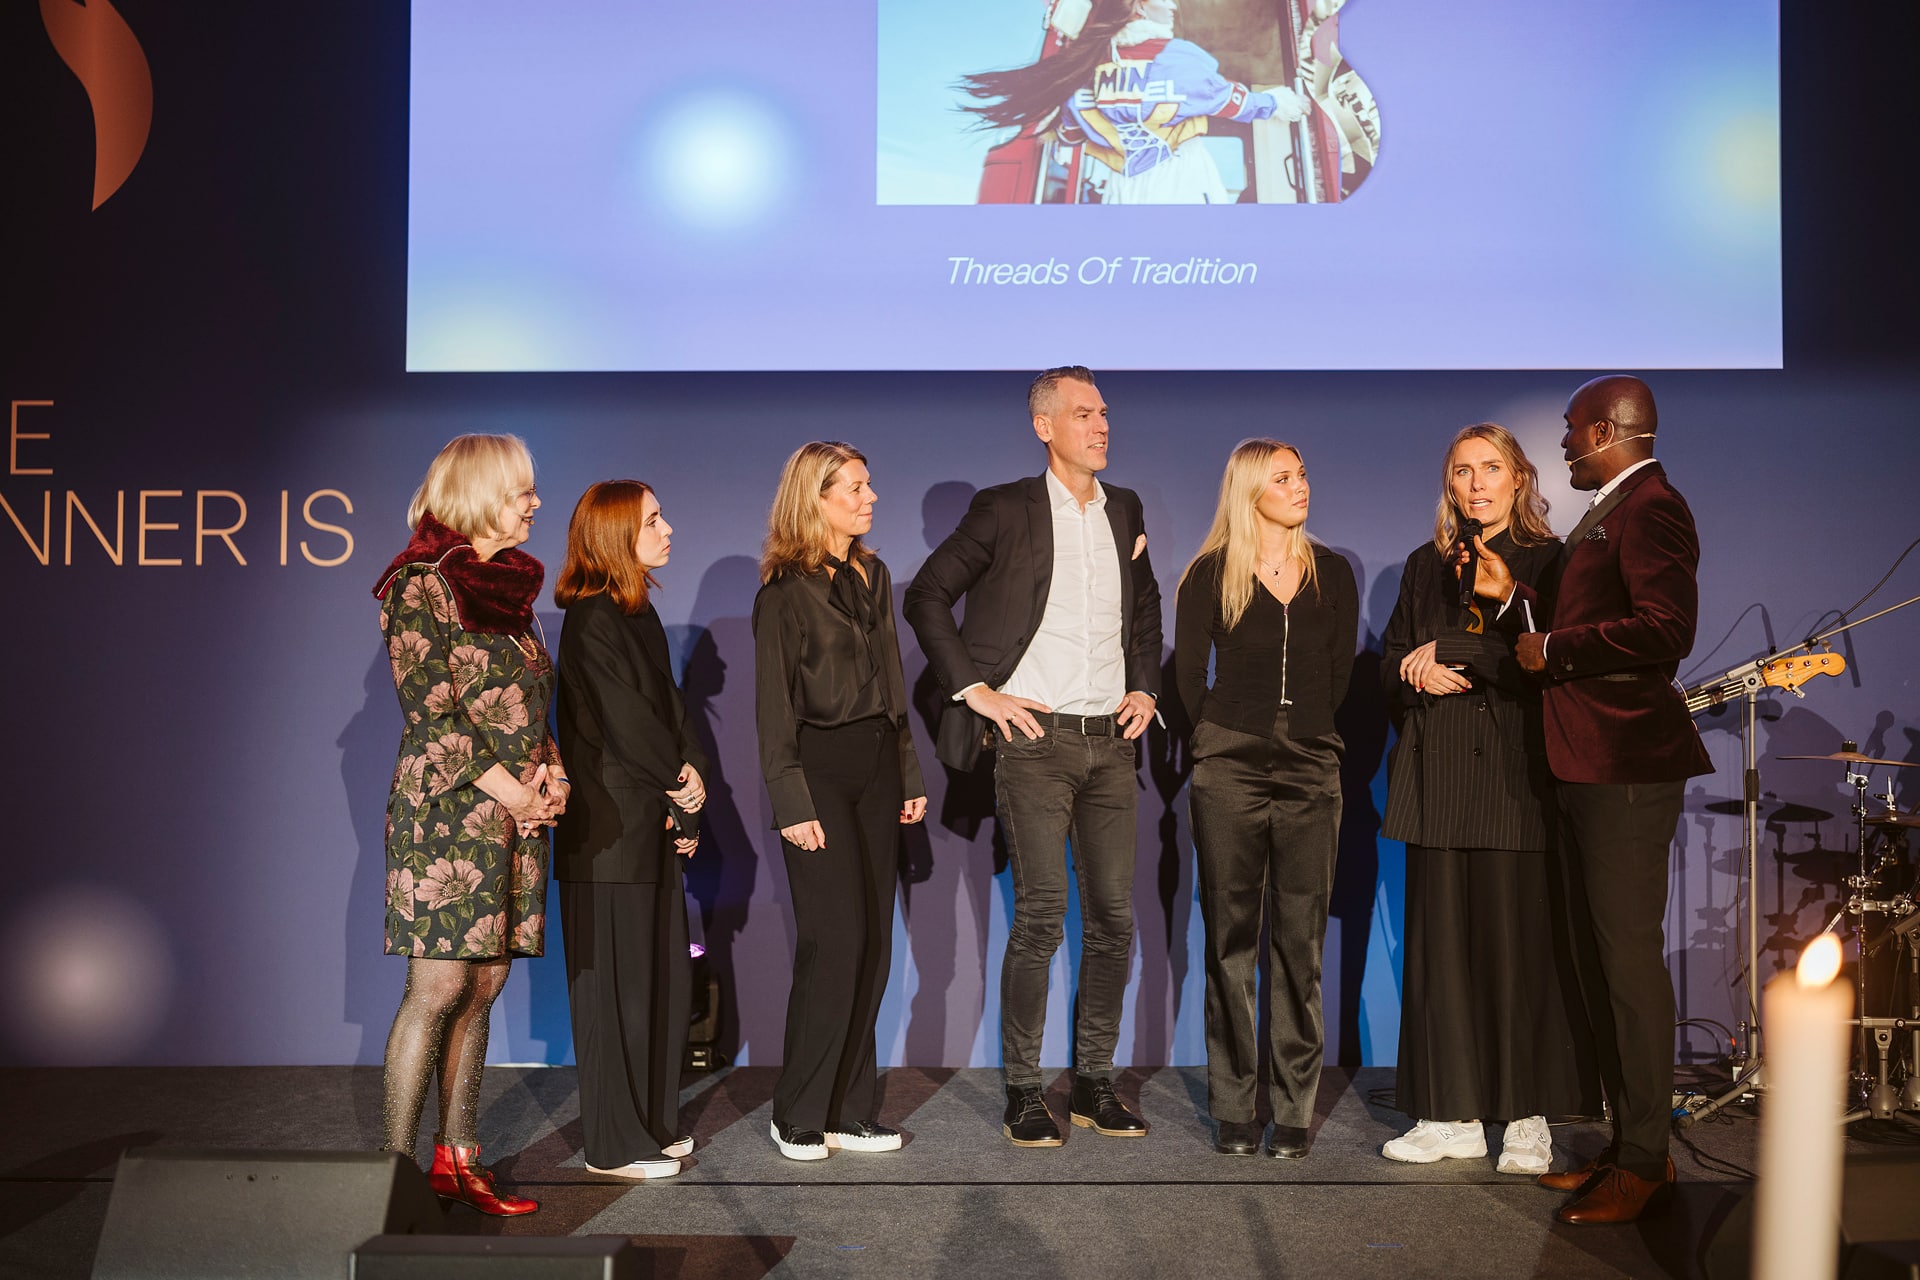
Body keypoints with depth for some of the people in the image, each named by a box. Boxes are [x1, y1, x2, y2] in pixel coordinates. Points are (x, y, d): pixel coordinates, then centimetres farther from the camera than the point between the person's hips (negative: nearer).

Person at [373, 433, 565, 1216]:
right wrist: (508, 789, -14)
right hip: (446, 808, -7)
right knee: (439, 989, -7)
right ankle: (396, 1165, 2)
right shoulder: (420, 584, -7)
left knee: (482, 989, 8)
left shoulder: (510, 586, 17)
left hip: (517, 813, 7)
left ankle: (458, 1158, 15)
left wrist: (553, 771, 3)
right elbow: (429, 708, -12)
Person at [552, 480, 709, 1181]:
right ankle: (615, 1144, 11)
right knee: (617, 982, 0)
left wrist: (691, 778, -4)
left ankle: (652, 1121, 26)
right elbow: (623, 727, -17)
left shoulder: (638, 613, 13)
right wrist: (685, 794, -6)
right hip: (609, 829, -9)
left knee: (663, 976, 14)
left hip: (651, 823, 9)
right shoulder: (593, 621, -15)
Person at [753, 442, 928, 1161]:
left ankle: (850, 1112, 13)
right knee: (836, 940, -9)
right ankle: (798, 1116, 4)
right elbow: (774, 707, -8)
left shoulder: (872, 576, 15)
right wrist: (792, 804, -14)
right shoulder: (785, 590, -6)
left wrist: (910, 775, 15)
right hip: (820, 769, -7)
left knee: (874, 940, 5)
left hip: (876, 768, 7)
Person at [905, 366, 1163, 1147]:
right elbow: (926, 596, 0)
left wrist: (1145, 686, 13)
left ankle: (1094, 1083, 17)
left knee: (1115, 916, 5)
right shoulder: (1006, 510, -2)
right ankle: (1022, 1092, 4)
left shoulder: (1125, 510, 14)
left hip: (1110, 739, 5)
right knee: (1040, 915, -8)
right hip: (1035, 737, -5)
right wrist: (976, 690, -6)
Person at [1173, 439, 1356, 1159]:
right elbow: (1188, 676, 5)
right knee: (1231, 939, 1)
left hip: (1310, 774, 2)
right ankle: (1233, 1111, 8)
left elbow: (1340, 673, 14)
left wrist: (1307, 736, 10)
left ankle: (1296, 1110, 7)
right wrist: (1220, 744, 8)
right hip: (1229, 775, -2)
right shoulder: (1209, 575, 3)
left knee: (1300, 943, 1)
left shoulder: (1331, 574, 11)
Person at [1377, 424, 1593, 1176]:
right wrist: (1424, 679, -6)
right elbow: (1393, 664, 15)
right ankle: (1454, 1116, 9)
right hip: (1440, 776, 4)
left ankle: (1529, 1120, 4)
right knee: (1443, 938, 2)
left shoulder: (1548, 561, 5)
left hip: (1518, 774, -4)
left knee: (1521, 940, -4)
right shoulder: (1426, 565, 17)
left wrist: (1450, 652, -9)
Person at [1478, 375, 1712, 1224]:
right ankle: (1626, 1144, 26)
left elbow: (1666, 631, -25)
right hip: (1588, 768, 11)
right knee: (1599, 962, 15)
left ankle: (1647, 1164, 4)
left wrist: (1554, 651, -16)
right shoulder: (1608, 512, 18)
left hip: (1626, 771, -11)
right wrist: (1518, 596, 17)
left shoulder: (1650, 507, -13)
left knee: (1631, 959, -5)